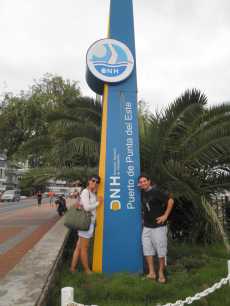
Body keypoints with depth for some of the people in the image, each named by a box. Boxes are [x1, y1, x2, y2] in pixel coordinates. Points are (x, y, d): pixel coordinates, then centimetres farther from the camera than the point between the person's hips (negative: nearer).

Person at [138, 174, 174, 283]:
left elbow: (170, 200, -19)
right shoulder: (142, 193, 5)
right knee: (147, 248, 7)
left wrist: (165, 215, -17)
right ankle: (151, 272, 19)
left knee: (161, 249, 3)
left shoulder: (156, 191, -16)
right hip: (146, 226, 7)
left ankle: (161, 273, 20)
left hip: (158, 226, -6)